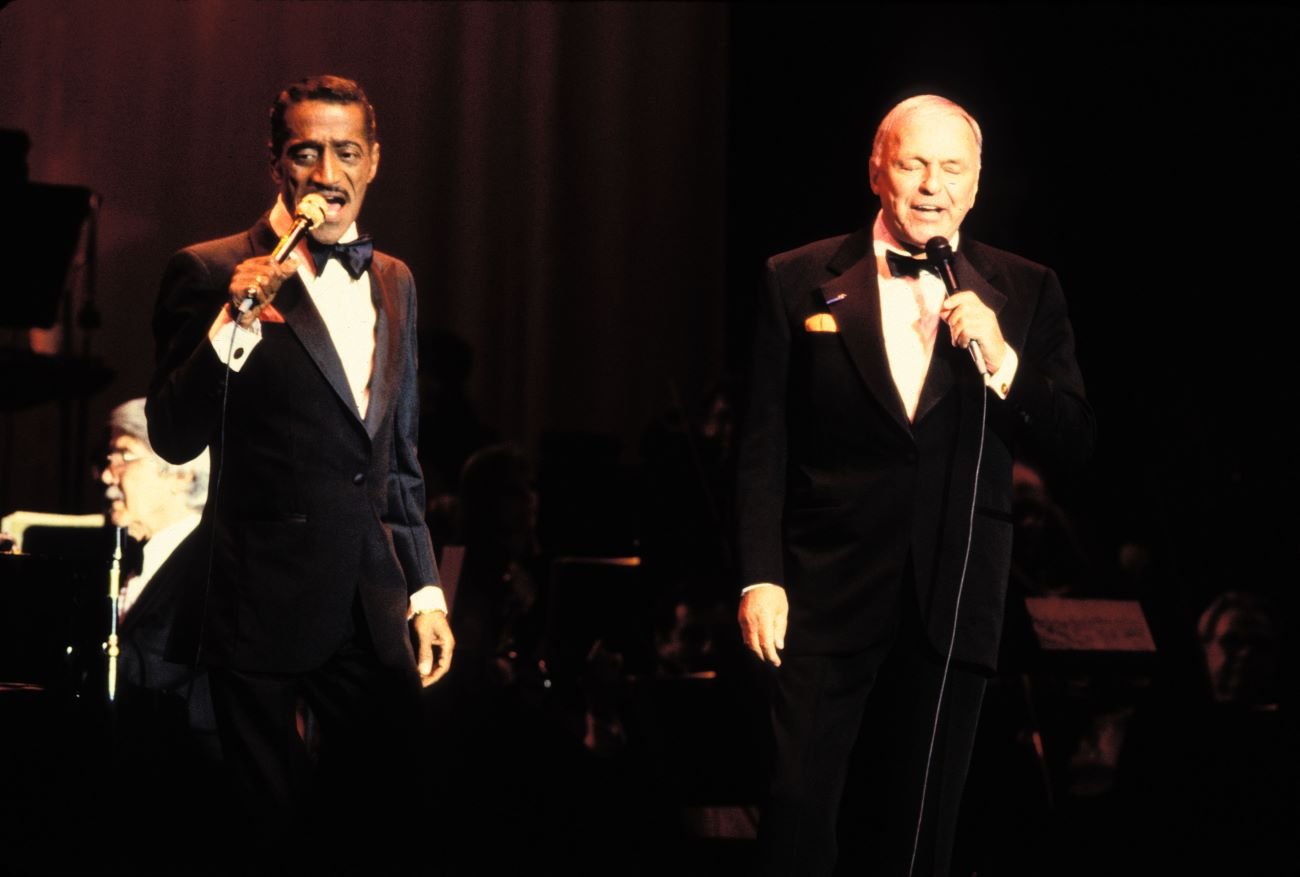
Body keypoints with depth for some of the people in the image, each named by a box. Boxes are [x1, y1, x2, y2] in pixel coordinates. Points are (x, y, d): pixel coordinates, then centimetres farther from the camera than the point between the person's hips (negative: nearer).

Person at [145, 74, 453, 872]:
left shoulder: (393, 282, 14)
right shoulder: (213, 274, -5)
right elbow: (174, 440, -13)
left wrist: (425, 593, 17)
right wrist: (234, 324, -26)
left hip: (375, 612, 5)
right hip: (266, 614, -5)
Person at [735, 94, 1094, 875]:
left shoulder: (1025, 293, 5)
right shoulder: (801, 281, 2)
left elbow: (1076, 443, 1)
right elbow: (765, 446, 2)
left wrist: (1002, 359, -14)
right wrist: (761, 577, -4)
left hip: (954, 600, 2)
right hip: (827, 595, -1)